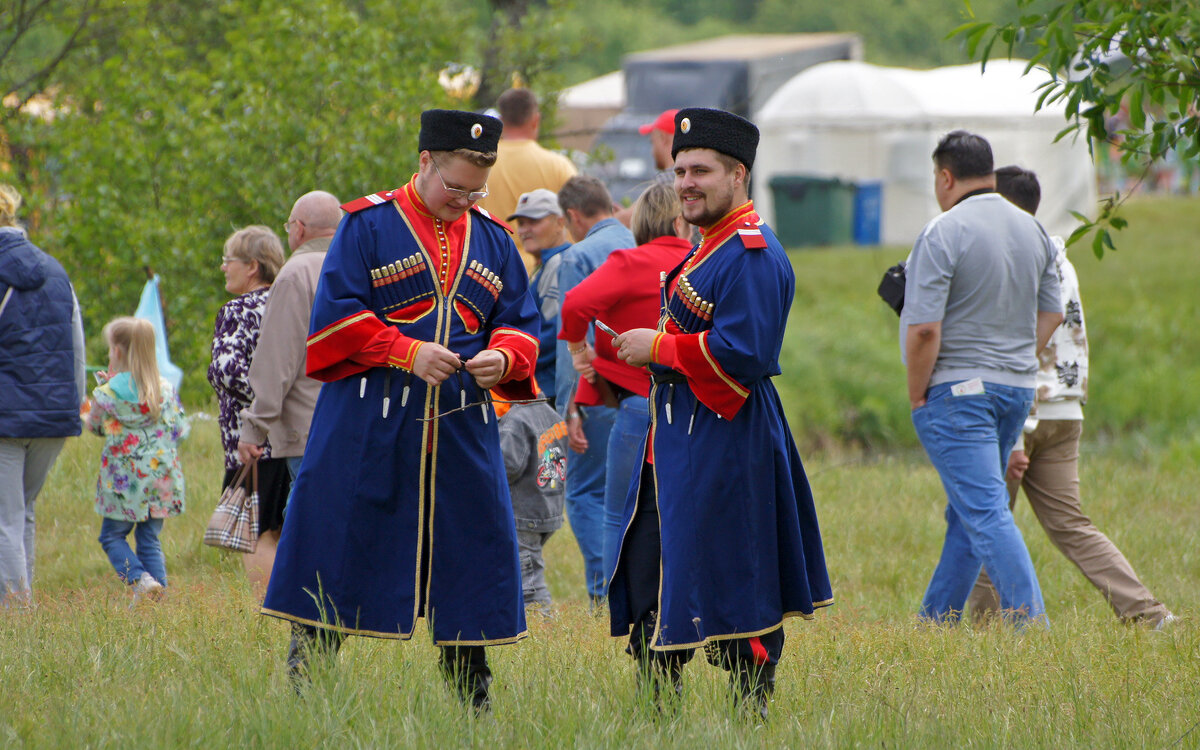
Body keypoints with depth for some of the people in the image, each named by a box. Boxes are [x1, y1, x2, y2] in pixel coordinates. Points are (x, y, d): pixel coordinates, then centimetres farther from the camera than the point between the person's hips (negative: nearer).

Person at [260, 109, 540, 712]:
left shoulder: (492, 240, 14)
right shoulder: (367, 225, -1)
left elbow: (520, 323, 16)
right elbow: (335, 316, -6)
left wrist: (503, 359, -8)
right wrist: (407, 352, -18)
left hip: (462, 430, 4)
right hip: (368, 426, -4)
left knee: (469, 556, 4)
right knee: (338, 553, -2)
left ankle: (472, 701, 13)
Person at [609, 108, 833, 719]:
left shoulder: (752, 255, -16)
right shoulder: (711, 245, 17)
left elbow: (742, 354, -24)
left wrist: (659, 348, -16)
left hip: (723, 441, -11)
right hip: (681, 435, 11)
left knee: (730, 587, -5)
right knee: (651, 578, 13)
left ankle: (753, 717, 2)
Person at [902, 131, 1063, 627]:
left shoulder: (944, 233, -14)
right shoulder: (1032, 230, 9)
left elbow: (924, 329, -19)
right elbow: (1051, 314, 17)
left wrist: (917, 397, -7)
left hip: (958, 387, -8)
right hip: (1017, 390, 8)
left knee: (985, 512, -10)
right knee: (966, 511, 15)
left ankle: (1031, 625, -18)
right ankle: (935, 622, 23)